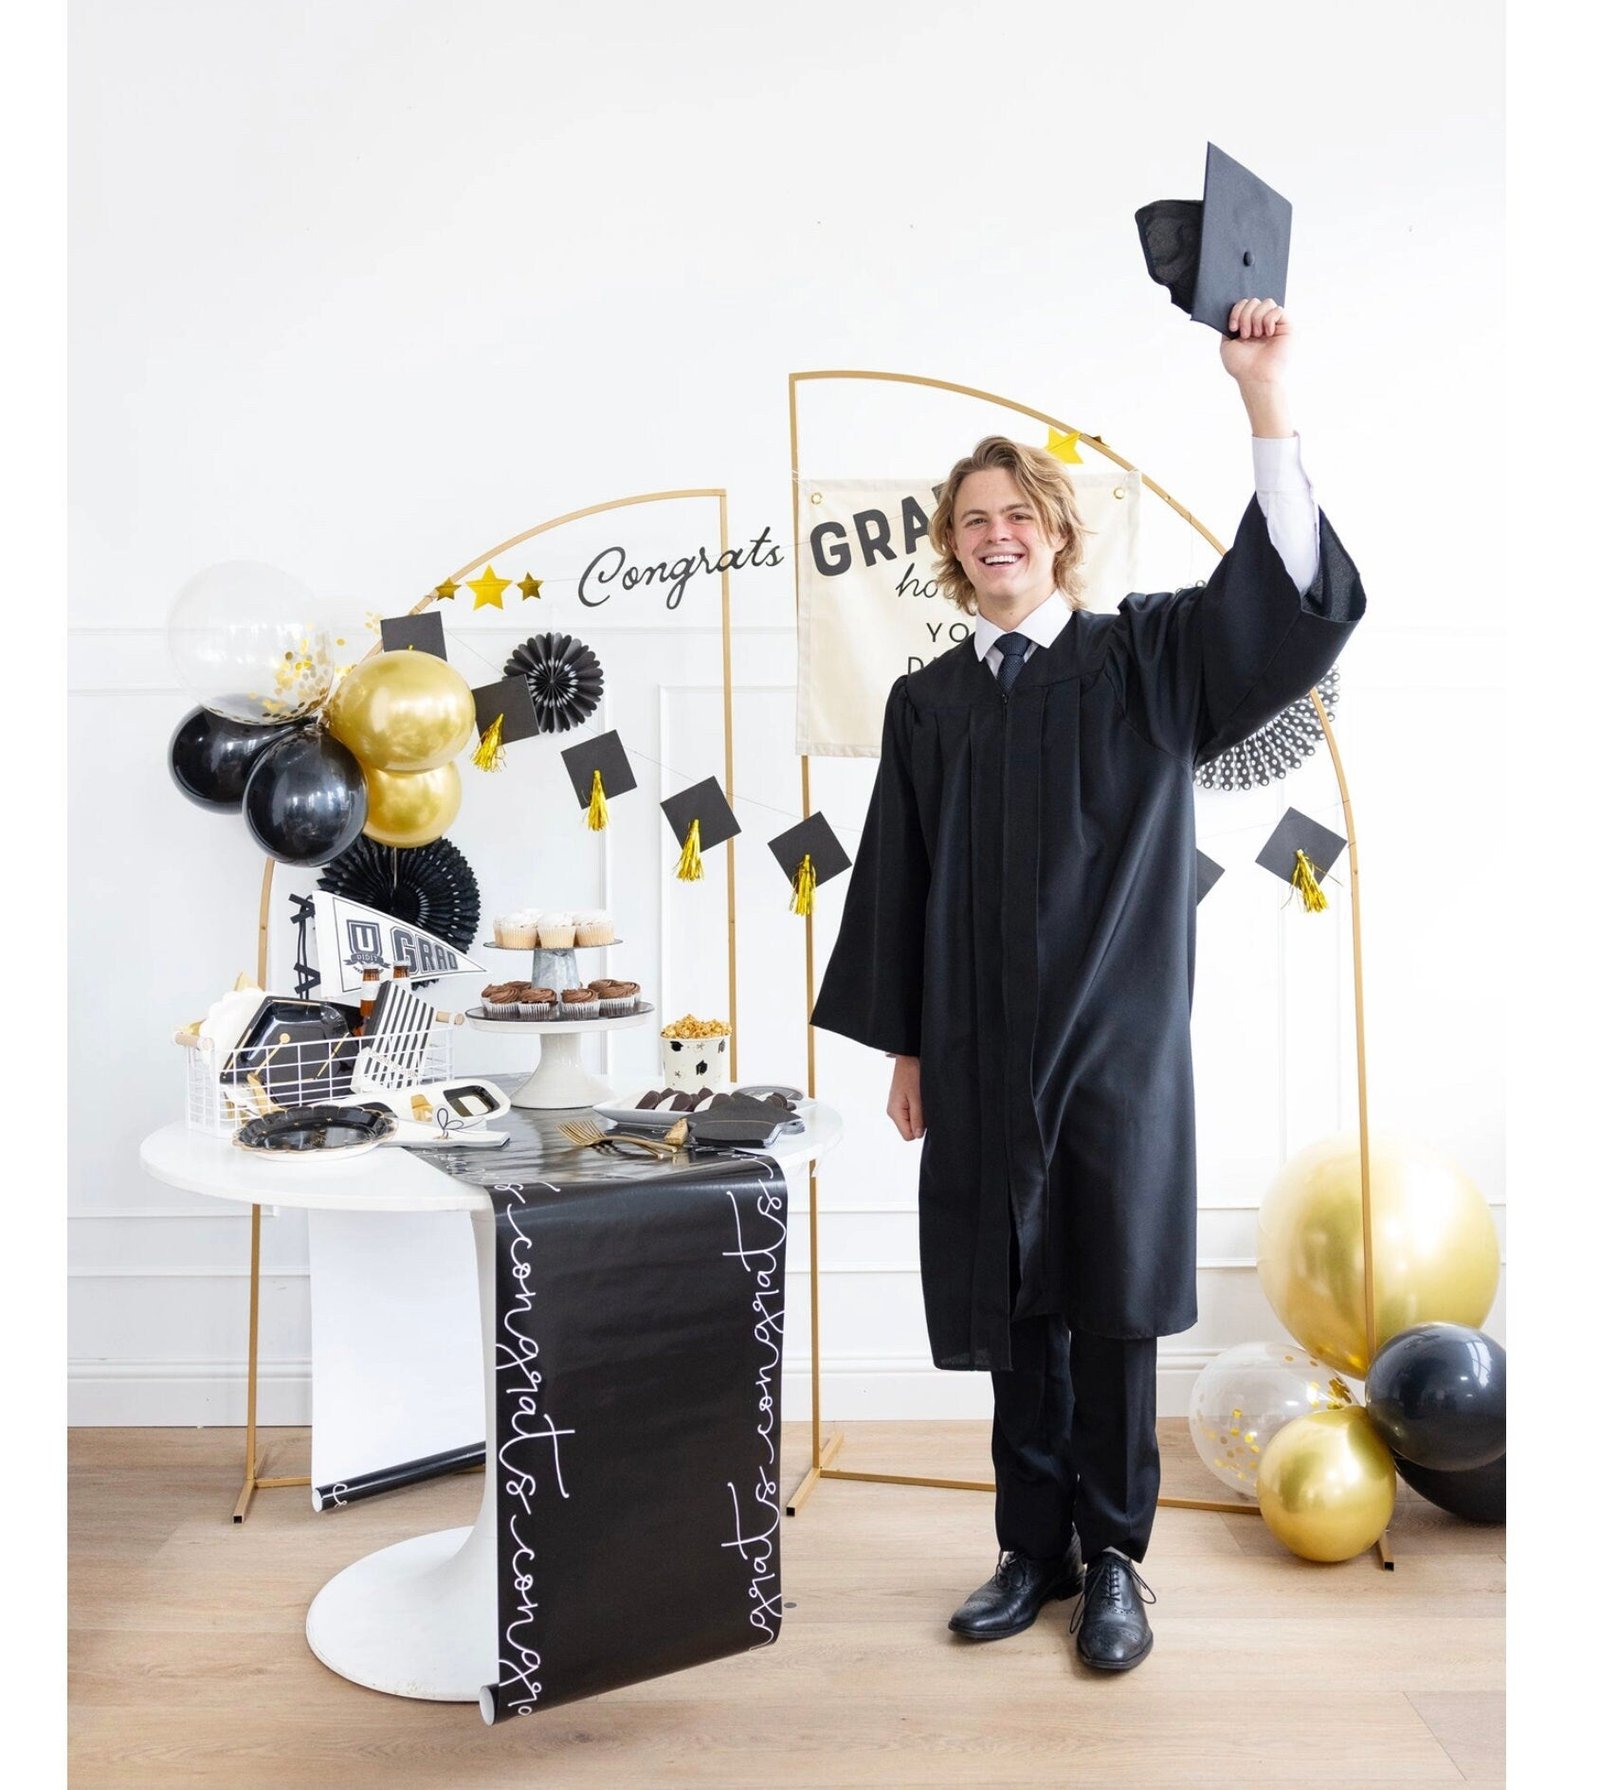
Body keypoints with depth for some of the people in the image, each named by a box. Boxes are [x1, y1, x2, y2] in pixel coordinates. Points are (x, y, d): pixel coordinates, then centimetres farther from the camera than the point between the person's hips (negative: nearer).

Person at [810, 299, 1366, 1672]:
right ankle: (1035, 1551, 26)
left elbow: (1292, 595, -14)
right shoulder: (927, 703, 9)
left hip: (1119, 1042, -2)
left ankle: (1114, 1560, 22)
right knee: (1015, 1312, 10)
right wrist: (903, 1047, 8)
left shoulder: (1146, 661, 1)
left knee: (1112, 1309, 5)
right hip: (982, 1053, 3)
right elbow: (901, 882, 10)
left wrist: (1264, 395, -21)